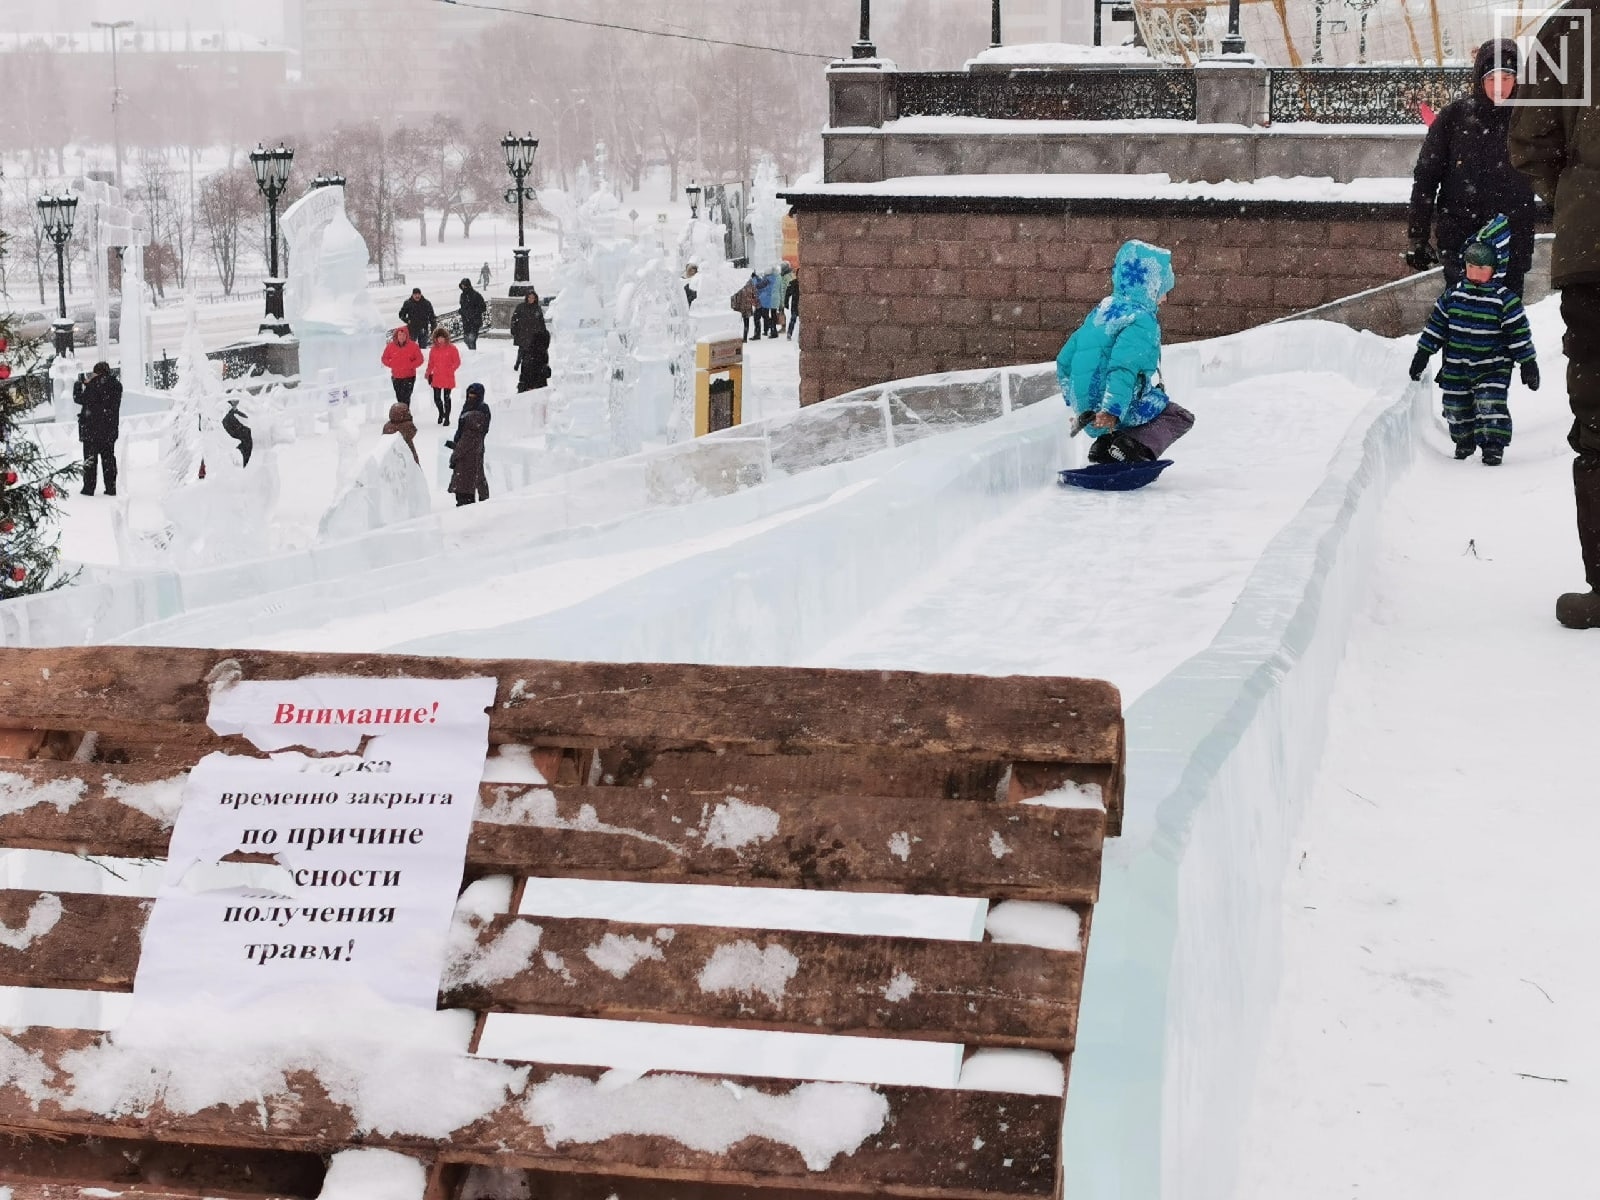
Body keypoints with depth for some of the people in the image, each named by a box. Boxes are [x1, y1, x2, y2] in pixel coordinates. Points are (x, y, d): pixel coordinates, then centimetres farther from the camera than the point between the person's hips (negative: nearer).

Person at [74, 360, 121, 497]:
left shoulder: (94, 385, -15)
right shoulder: (116, 385, 4)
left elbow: (81, 399, -8)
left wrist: (77, 387, 10)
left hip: (92, 429, -5)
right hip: (110, 429, 5)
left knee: (90, 459, 2)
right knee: (109, 457, 11)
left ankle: (89, 487, 2)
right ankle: (111, 488, 10)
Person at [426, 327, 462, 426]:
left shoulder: (451, 348, -4)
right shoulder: (433, 349, 6)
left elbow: (457, 362, -2)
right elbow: (431, 363, 14)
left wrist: (450, 370, -13)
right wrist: (429, 373, 6)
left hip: (448, 378, -3)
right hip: (436, 378, 3)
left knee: (446, 398, 0)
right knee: (437, 398, 5)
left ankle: (447, 418, 11)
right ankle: (441, 413, 32)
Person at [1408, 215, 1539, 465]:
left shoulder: (1505, 300, -11)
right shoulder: (1453, 296, -1)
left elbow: (1520, 335, -7)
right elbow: (1436, 327, 7)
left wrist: (1528, 365, -6)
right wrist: (1421, 356, 7)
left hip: (1492, 368, -4)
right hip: (1456, 368, 4)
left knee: (1490, 406, -15)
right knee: (1457, 408, 12)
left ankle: (1493, 447, -5)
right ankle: (1464, 442, 34)